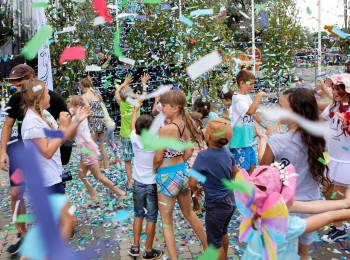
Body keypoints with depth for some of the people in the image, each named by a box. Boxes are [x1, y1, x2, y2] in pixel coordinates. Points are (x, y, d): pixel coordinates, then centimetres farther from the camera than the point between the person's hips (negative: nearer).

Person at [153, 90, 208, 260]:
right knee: (189, 213, 27)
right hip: (183, 173, 8)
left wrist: (152, 169, 1)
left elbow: (158, 158, -17)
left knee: (167, 222, 7)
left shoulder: (166, 129, -23)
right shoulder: (185, 125, -1)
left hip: (167, 177, -8)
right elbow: (188, 153, 7)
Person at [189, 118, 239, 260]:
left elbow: (192, 183, -24)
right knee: (223, 232, 31)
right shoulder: (226, 151, -4)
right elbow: (235, 173, 10)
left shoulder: (204, 155, -24)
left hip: (217, 206, -8)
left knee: (215, 243, 12)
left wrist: (196, 189, 1)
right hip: (231, 200, 8)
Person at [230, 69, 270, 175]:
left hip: (248, 137, 10)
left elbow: (255, 114, 20)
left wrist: (267, 127, 16)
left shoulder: (247, 97, 13)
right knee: (242, 167, -7)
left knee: (252, 164, 17)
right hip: (240, 137, -10)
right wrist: (259, 95, -23)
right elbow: (250, 111, -31)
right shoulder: (237, 97, -16)